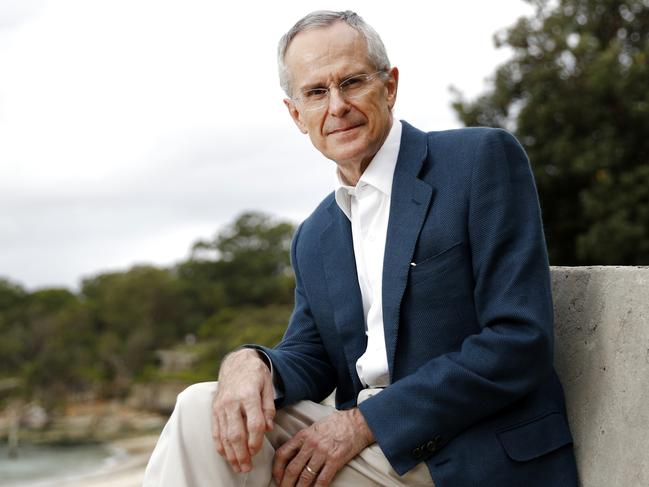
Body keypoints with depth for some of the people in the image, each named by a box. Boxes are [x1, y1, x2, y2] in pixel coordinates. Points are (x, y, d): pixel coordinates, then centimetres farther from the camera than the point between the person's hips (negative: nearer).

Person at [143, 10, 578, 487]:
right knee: (202, 408, -17)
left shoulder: (483, 159, -6)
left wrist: (364, 422, -16)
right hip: (364, 448, 6)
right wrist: (250, 362, -15)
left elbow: (519, 341, -14)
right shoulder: (315, 238, 16)